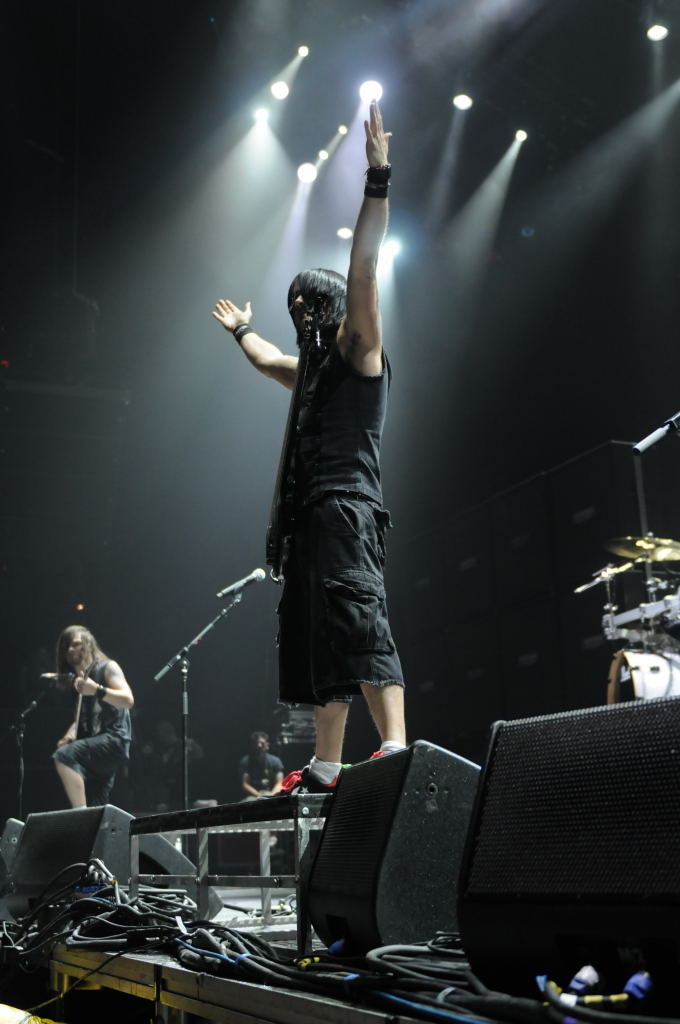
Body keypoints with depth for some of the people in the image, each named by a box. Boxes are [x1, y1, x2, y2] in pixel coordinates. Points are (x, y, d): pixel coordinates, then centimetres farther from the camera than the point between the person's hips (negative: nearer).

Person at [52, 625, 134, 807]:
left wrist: (97, 690, -28)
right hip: (95, 748, 8)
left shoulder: (107, 667, 2)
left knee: (64, 755, -29)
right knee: (96, 812, 1)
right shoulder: (77, 680, 22)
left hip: (114, 739, -8)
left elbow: (128, 700, -13)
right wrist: (70, 735, 6)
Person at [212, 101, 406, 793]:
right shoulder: (315, 370, 27)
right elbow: (267, 360, 48)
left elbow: (363, 273, -10)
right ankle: (326, 768, 7)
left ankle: (396, 745, -33)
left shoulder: (359, 353, 3)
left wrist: (377, 181, -17)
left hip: (348, 507, -9)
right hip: (313, 515, 10)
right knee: (317, 636, 5)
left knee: (356, 617, -25)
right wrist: (241, 330, 66)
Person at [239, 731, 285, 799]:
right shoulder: (245, 762, 2)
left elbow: (279, 783, 0)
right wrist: (259, 795, -19)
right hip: (253, 796, -1)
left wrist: (272, 794, -20)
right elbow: (245, 784, -4)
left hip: (271, 793, 1)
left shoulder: (275, 761, 7)